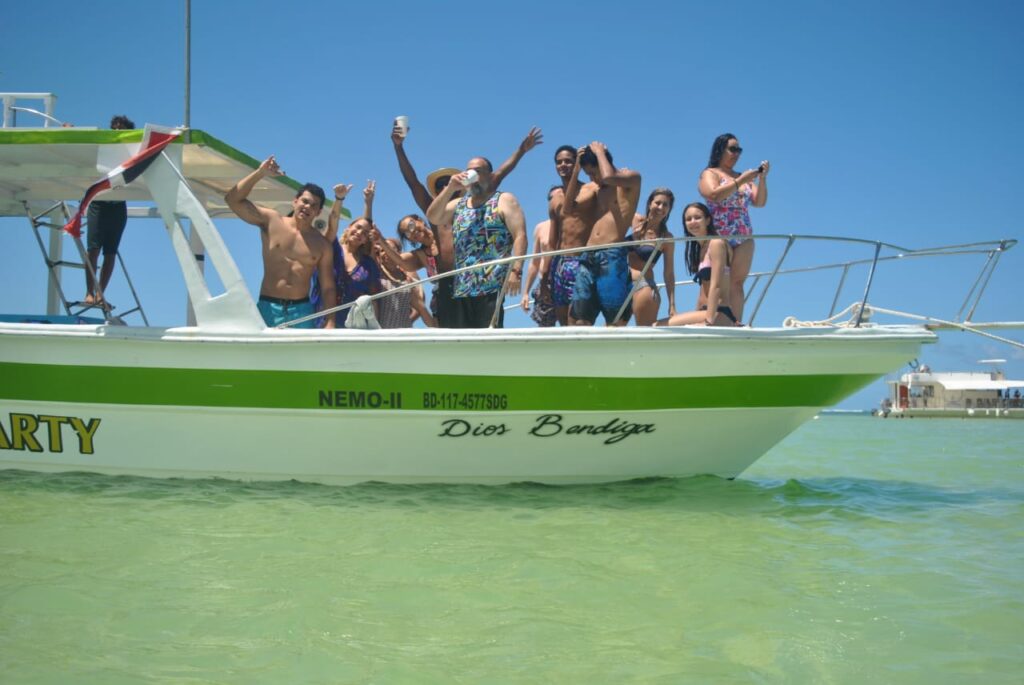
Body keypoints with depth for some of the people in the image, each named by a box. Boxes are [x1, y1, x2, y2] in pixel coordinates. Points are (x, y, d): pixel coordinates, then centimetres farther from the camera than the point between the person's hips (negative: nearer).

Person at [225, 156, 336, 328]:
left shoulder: (322, 244, 8)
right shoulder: (271, 221, 6)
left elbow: (328, 288, 7)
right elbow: (233, 199, 2)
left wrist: (330, 322, -3)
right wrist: (260, 173, -2)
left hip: (301, 310, 1)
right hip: (268, 307, -1)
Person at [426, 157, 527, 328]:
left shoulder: (504, 200, 5)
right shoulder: (458, 205, 22)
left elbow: (520, 236, -5)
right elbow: (432, 218, 7)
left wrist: (516, 270, -18)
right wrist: (450, 189, -2)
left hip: (492, 286, -6)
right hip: (461, 288, 6)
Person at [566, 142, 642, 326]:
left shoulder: (630, 178, 2)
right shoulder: (593, 188, 21)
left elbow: (608, 178, -20)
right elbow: (568, 209, 9)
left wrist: (599, 152, -2)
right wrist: (577, 169, 7)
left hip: (613, 256, -6)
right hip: (588, 257, 7)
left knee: (615, 322, -9)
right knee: (580, 320, -2)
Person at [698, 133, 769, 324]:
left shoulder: (744, 177, 19)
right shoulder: (709, 174, 5)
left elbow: (760, 202, 11)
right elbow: (714, 194, -14)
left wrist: (762, 178, -2)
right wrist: (740, 181, -14)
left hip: (743, 238, 4)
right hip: (718, 237, -4)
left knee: (736, 284, -3)